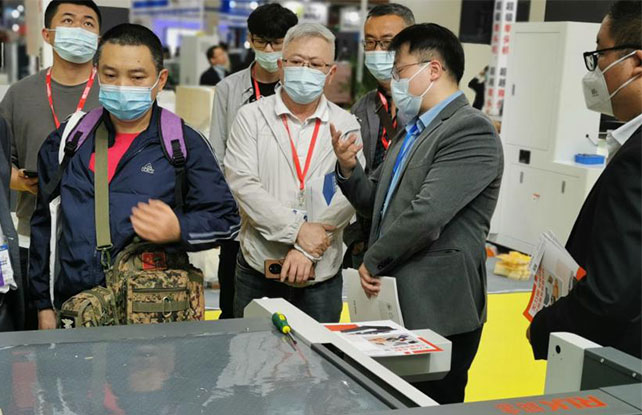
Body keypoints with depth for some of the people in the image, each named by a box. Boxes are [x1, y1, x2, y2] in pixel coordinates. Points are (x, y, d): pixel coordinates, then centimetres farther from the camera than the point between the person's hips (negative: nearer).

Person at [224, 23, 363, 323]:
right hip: (257, 272, 0)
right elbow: (242, 183, -10)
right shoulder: (251, 117, 2)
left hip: (323, 274, 1)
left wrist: (308, 249, -16)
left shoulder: (346, 125, 4)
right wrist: (297, 230, -18)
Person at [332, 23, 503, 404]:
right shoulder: (412, 133, 16)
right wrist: (349, 169, 0)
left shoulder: (471, 130, -15)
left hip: (439, 312, -9)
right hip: (398, 303, 9)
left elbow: (426, 216, -23)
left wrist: (373, 262, -10)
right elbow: (379, 203, 19)